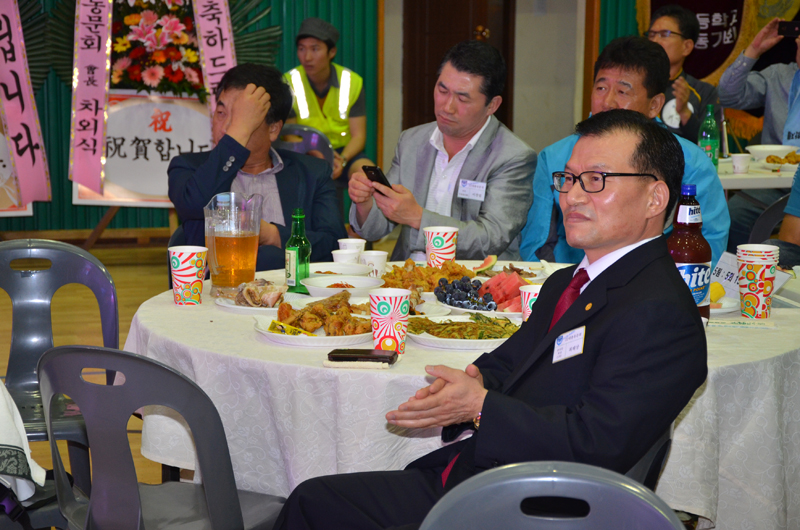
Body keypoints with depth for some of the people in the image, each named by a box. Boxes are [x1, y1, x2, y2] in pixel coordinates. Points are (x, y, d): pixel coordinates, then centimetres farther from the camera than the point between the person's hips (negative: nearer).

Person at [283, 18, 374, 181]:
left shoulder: (352, 82, -2)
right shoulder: (289, 83, -5)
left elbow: (358, 135, -2)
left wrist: (342, 160, -24)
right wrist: (316, 155, -24)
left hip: (345, 151, 2)